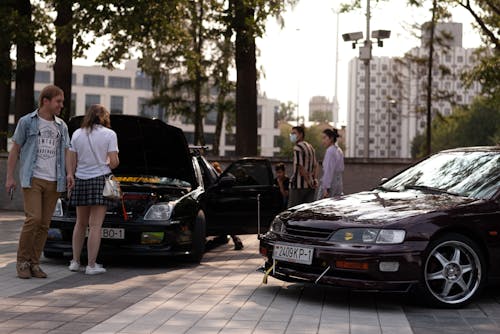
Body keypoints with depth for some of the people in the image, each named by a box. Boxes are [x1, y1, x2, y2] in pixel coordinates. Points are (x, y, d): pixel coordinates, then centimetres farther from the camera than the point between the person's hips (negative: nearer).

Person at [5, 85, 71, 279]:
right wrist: (10, 177, -2)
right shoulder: (27, 122, 3)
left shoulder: (61, 126, 15)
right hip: (33, 179, -4)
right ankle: (22, 261, -3)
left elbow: (66, 153, 18)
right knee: (33, 219, -15)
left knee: (44, 224, 3)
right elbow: (15, 150, 4)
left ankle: (34, 263, 10)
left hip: (53, 182, 4)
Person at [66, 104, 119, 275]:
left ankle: (75, 261, 19)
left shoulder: (77, 134, 8)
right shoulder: (109, 134, -3)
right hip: (100, 180, -4)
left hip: (80, 180, 4)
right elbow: (114, 162, -7)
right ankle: (91, 265, -1)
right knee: (95, 225, -2)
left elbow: (71, 162, 6)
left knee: (80, 223, 16)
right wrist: (109, 165, 14)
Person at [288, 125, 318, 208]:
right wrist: (315, 179, 8)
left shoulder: (297, 147, -12)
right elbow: (315, 165, 17)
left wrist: (308, 181, -13)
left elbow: (300, 167, -18)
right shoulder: (310, 147, 17)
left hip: (299, 185, -8)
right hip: (310, 186, 8)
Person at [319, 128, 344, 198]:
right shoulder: (339, 150, 14)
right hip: (339, 183, 9)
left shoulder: (330, 151, -13)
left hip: (330, 184, -9)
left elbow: (329, 170, -18)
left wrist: (326, 188, -20)